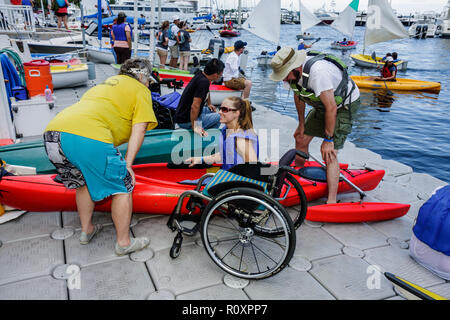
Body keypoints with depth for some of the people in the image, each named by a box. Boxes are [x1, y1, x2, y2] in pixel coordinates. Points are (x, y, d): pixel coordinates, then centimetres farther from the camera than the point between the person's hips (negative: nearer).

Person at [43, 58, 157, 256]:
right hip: (88, 138, -8)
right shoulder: (140, 90, 15)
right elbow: (139, 129, 2)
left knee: (84, 184, 29)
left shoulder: (106, 83, 37)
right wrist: (127, 164, 2)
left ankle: (86, 230, 42)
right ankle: (123, 243, 19)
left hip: (53, 131, 9)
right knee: (122, 189, 8)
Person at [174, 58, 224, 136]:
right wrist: (194, 127, -24)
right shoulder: (203, 82, -27)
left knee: (211, 111, 22)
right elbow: (195, 106, -31)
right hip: (186, 121, -10)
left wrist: (209, 104, 32)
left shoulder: (201, 75, 2)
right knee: (218, 117, -8)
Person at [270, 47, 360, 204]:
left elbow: (331, 108, -34)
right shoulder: (293, 72, -13)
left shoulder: (317, 71, -38)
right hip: (322, 104, 8)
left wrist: (328, 139, -27)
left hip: (344, 104, -8)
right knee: (301, 139, 10)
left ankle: (331, 202, -15)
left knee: (329, 153, -18)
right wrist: (301, 124, 10)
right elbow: (298, 96, 6)